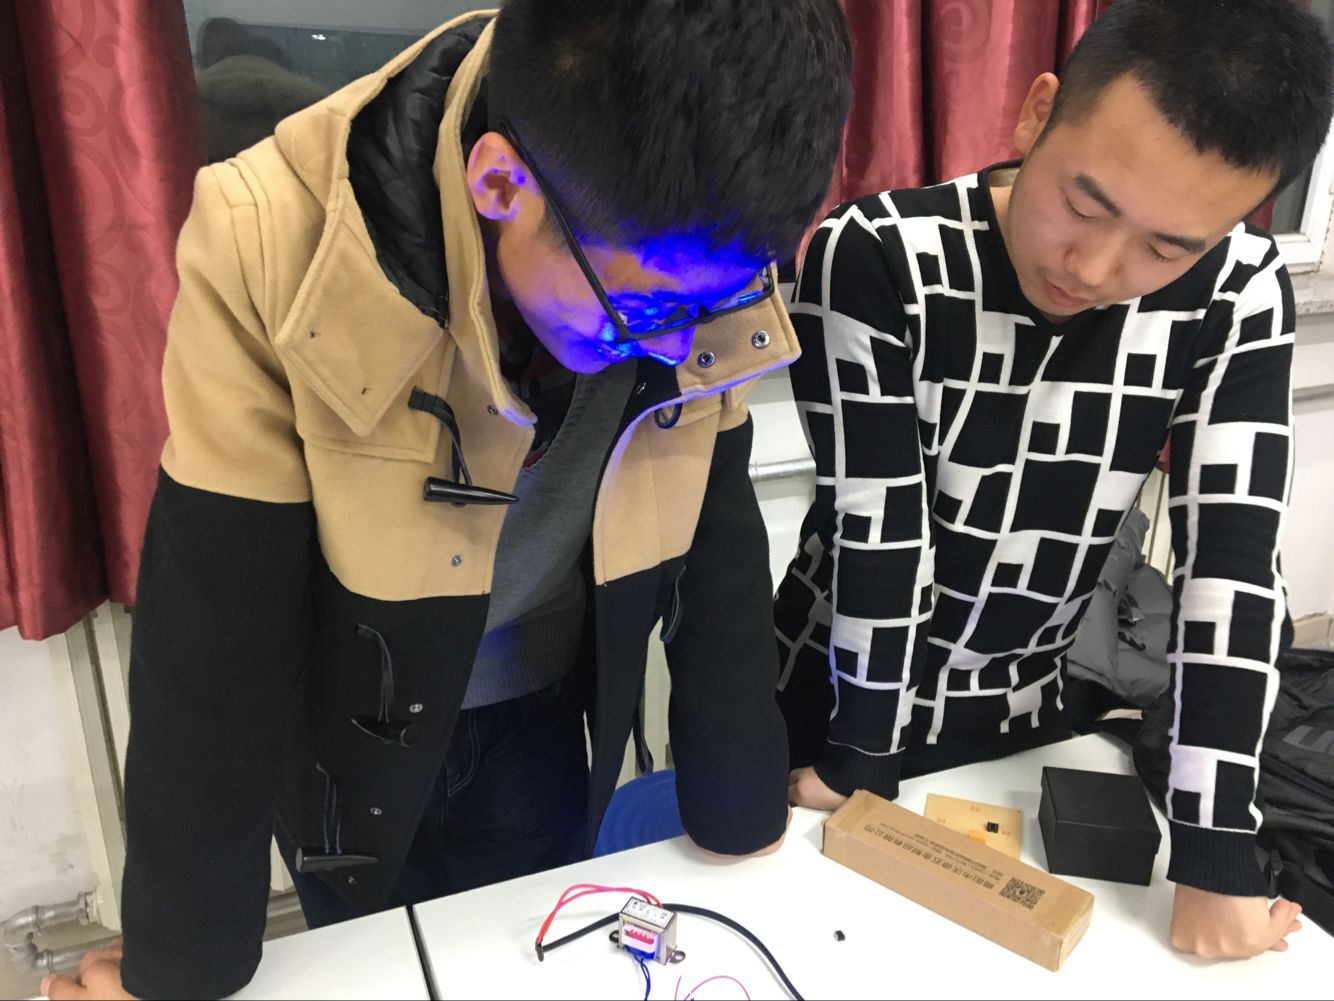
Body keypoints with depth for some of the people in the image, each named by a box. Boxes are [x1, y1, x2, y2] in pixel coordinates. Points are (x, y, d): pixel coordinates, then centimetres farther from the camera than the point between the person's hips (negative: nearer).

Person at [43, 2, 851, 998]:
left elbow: (717, 551, -10)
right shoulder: (272, 250, -31)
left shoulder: (693, 261, -20)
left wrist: (740, 812, -4)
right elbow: (214, 626, -25)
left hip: (541, 721, 2)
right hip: (350, 742, -2)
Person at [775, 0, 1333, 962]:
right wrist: (856, 763, -15)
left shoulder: (1239, 295, -16)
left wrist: (1215, 855, -19)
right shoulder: (875, 258, -26)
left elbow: (1233, 559, -18)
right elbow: (879, 529, -24)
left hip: (1022, 719, 3)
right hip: (833, 709, -2)